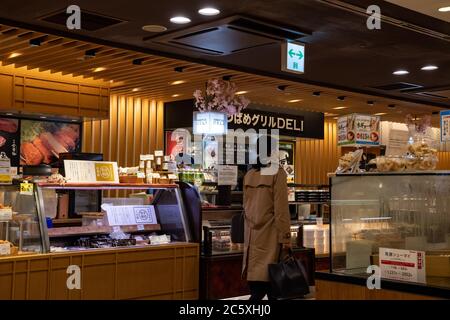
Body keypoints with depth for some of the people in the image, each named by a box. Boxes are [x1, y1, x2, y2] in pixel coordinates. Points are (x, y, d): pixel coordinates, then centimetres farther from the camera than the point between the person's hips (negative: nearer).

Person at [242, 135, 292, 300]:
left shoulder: (249, 175, 10)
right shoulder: (277, 173, -8)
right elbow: (281, 209, -12)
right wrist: (285, 238, -9)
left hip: (252, 235, 6)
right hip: (269, 235, -6)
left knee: (256, 285, 8)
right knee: (267, 281, -3)